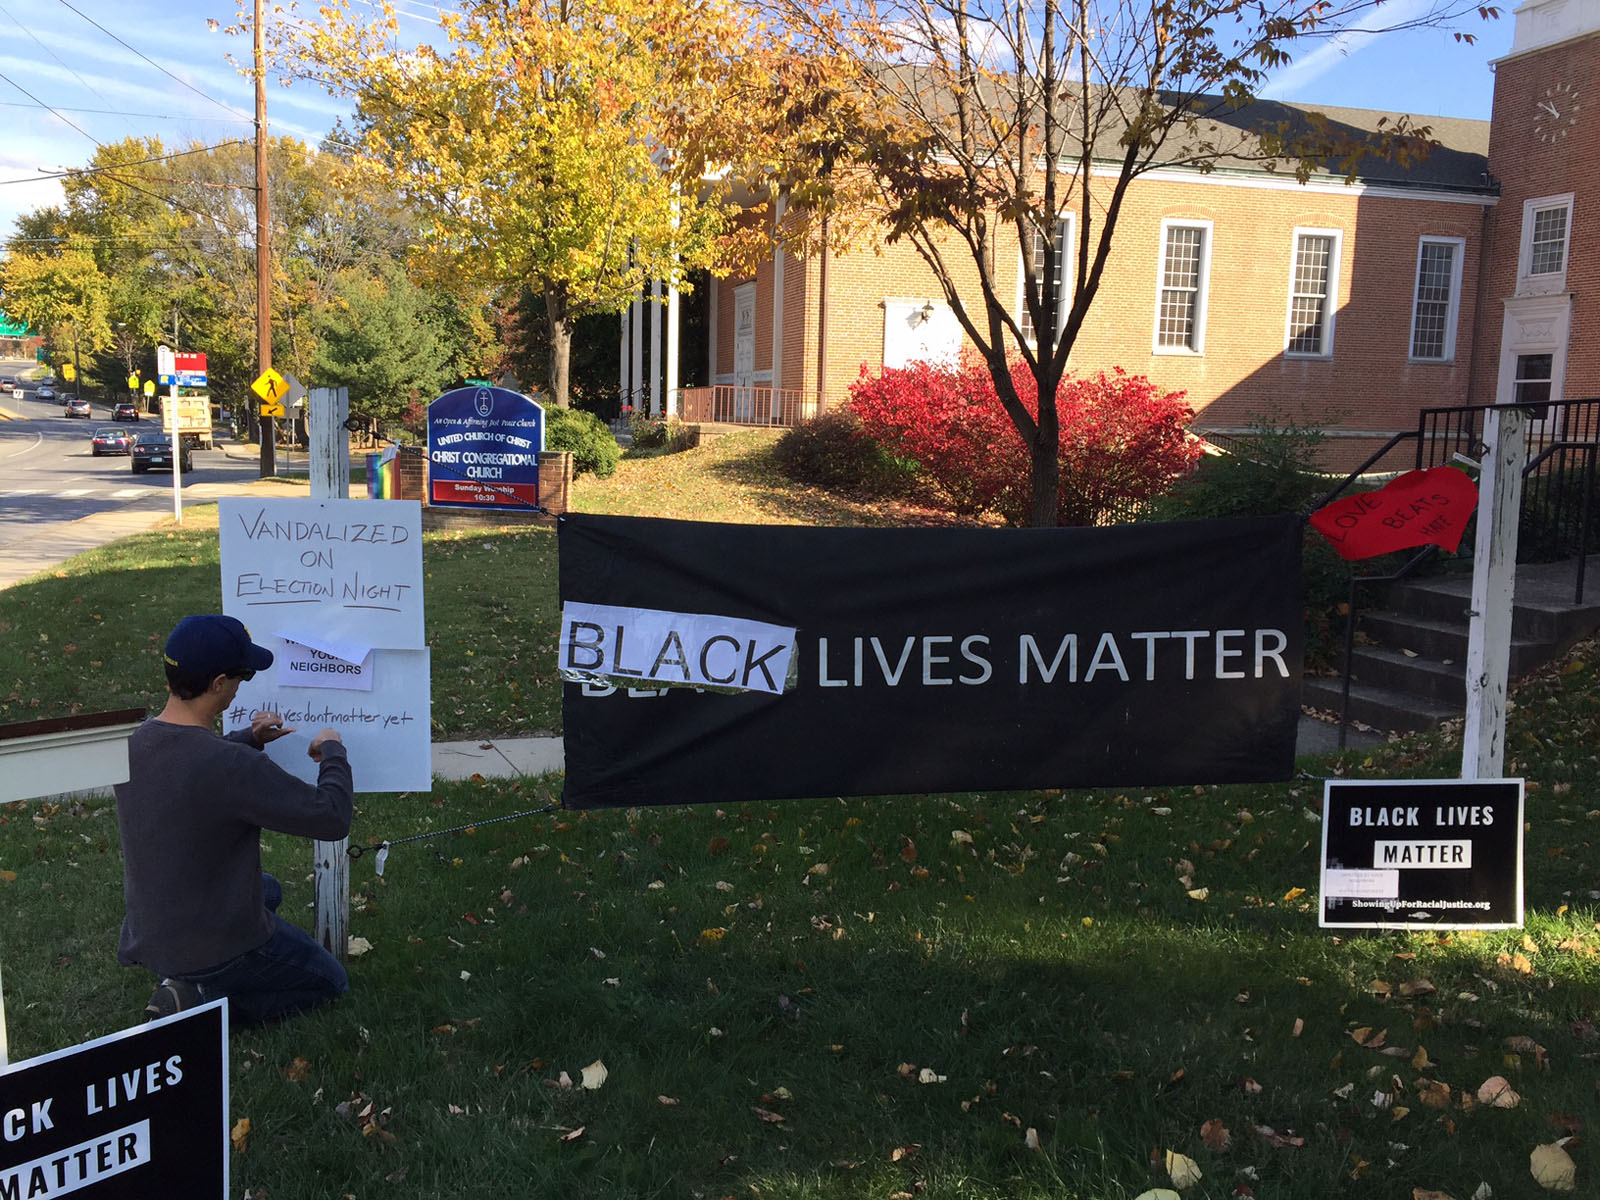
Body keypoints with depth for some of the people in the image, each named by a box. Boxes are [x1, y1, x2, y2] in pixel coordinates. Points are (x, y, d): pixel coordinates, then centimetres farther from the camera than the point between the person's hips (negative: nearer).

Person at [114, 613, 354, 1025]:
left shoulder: (134, 741, -8)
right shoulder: (235, 768, -32)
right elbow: (332, 818, -24)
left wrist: (248, 739, 4)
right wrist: (333, 752, -8)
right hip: (217, 944, -8)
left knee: (269, 889, 35)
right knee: (330, 982, 16)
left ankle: (181, 978, 15)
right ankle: (199, 1000, -2)